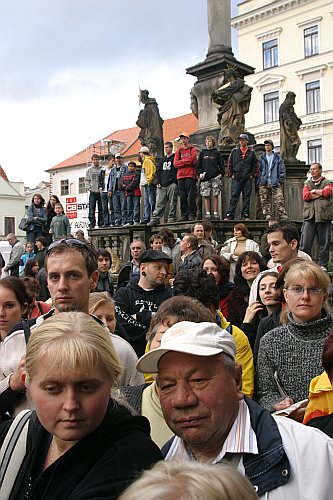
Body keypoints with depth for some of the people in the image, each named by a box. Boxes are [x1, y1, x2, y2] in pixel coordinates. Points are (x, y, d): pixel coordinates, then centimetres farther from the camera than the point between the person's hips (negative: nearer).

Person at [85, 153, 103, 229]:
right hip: (92, 192, 1)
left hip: (100, 191, -1)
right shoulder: (89, 170, 9)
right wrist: (89, 188, -4)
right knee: (92, 209, -3)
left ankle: (101, 224, 9)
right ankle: (92, 224, -1)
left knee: (101, 209, 4)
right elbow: (87, 180, 10)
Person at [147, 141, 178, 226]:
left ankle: (172, 218, 3)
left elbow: (177, 170, -6)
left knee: (172, 203, -2)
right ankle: (155, 219, -1)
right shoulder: (162, 160, 21)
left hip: (172, 184, -5)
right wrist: (158, 182, 8)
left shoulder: (175, 158, 2)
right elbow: (158, 172, 20)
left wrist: (175, 182, -14)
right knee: (159, 203, 1)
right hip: (162, 185, 5)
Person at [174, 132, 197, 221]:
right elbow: (175, 163, 6)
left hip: (190, 175, -4)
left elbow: (191, 160, -9)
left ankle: (192, 215, -7)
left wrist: (181, 162, 1)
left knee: (191, 196, -9)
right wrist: (186, 162, -3)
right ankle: (184, 215, 6)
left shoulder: (192, 149, 8)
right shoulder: (178, 151, 19)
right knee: (182, 197, 2)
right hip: (180, 176, 4)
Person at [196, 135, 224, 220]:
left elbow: (221, 165, 9)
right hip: (205, 178, 2)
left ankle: (215, 213, 1)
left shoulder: (217, 153, 10)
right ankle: (207, 213, 3)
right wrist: (200, 173, -2)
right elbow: (198, 165, 13)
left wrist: (221, 173, -3)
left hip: (215, 177, -2)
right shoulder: (202, 153, 14)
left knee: (215, 196, -2)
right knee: (206, 196, -1)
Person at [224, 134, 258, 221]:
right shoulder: (234, 151, 9)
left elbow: (255, 165, 11)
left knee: (246, 197, 3)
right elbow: (230, 163, 9)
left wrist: (253, 175, 2)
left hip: (247, 179, 1)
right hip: (236, 178, -1)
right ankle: (229, 215, -6)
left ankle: (245, 215, 7)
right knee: (234, 197, -5)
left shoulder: (251, 152, 9)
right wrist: (231, 174, 2)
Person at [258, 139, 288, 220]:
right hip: (264, 183, 2)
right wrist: (259, 181, 0)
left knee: (279, 201, -9)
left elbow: (282, 170, 6)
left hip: (275, 183, -2)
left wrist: (280, 180, -4)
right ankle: (268, 215, 2)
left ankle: (283, 216, -9)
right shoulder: (262, 158, 14)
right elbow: (259, 170, 12)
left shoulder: (278, 157, 10)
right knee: (265, 201, -2)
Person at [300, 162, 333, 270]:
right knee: (305, 242, -6)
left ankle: (323, 265, 7)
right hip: (309, 216, 1)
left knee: (324, 242, 0)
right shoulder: (307, 183, 19)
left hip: (324, 216, -1)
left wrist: (314, 191, 1)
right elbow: (305, 196, 1)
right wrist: (320, 193, -1)